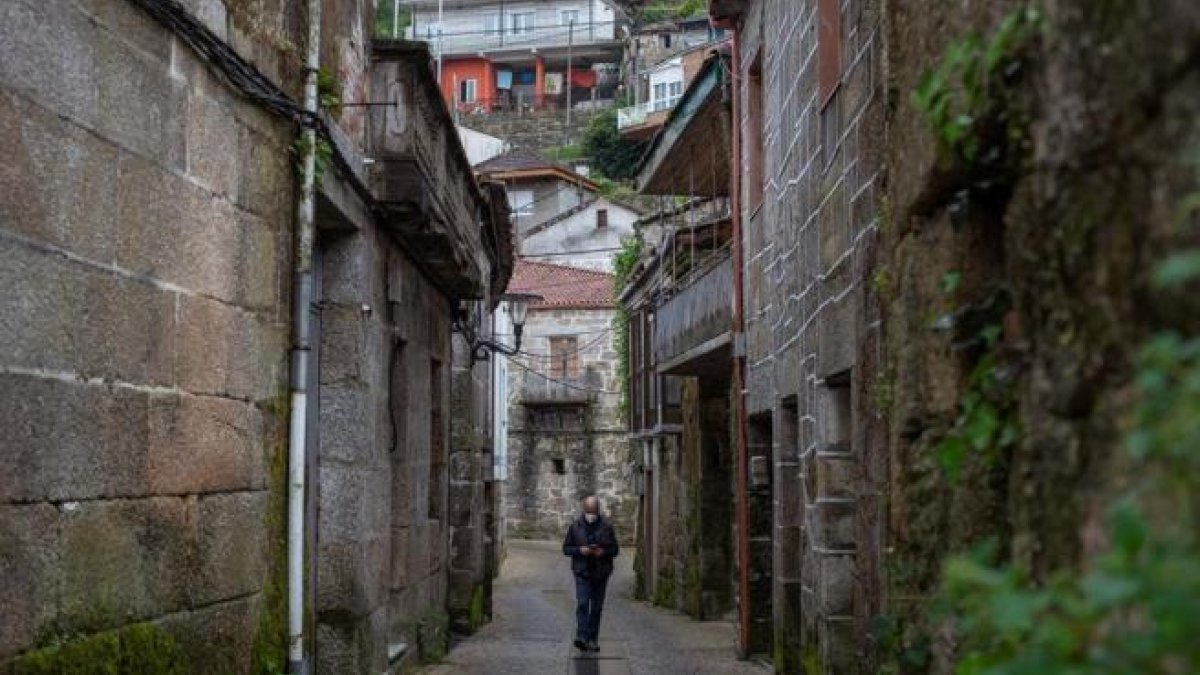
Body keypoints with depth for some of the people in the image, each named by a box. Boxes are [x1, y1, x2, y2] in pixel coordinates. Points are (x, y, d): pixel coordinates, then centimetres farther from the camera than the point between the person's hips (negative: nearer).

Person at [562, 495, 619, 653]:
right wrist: (579, 550, -15)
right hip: (582, 573, -2)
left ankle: (593, 639, 17)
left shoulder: (606, 526, 2)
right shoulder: (575, 526, 1)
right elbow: (566, 548, 4)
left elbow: (615, 549, 6)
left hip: (600, 574, 2)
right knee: (582, 604, -15)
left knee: (596, 607, 7)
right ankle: (581, 637, -22)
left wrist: (603, 552, -14)